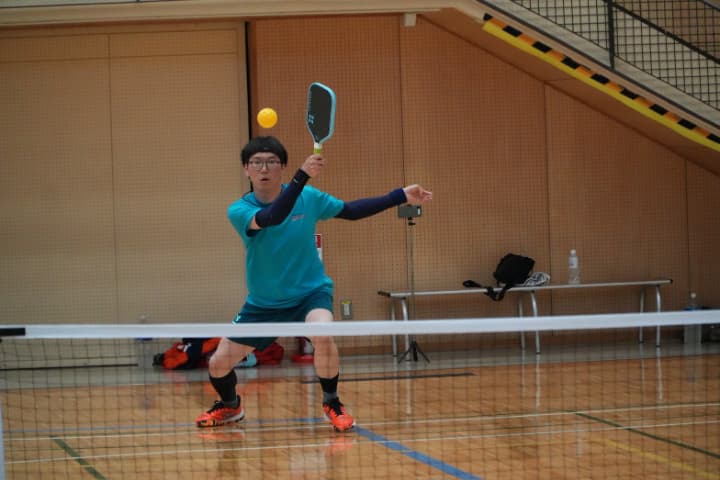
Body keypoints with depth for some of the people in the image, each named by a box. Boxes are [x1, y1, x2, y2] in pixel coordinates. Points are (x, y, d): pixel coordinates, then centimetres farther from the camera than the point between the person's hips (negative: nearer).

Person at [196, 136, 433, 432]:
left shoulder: (308, 197, -9)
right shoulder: (239, 210, -16)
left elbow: (351, 210, 6)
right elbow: (272, 217, -37)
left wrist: (402, 196, 1)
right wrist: (302, 175, -50)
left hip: (311, 292, -1)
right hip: (263, 302, 1)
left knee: (322, 336, -34)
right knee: (218, 364, 0)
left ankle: (332, 403, -8)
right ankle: (229, 406, 36)